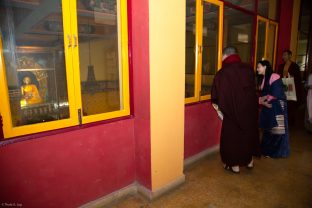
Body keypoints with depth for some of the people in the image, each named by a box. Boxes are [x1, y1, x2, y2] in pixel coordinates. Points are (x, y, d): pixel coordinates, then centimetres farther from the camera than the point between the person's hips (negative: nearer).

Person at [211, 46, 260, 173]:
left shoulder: (222, 73, -15)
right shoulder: (248, 69, -1)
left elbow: (216, 95, -9)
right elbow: (253, 88, 12)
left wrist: (216, 104, 10)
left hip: (232, 111, -5)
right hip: (249, 108, 5)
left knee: (232, 136, 10)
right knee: (249, 133, 21)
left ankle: (235, 165, 20)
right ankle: (249, 160, 35)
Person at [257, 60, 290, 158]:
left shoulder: (274, 77, -12)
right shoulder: (263, 79, 13)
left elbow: (276, 94, -19)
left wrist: (265, 98, -5)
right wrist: (263, 102, -9)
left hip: (277, 107, -7)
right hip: (267, 108, 8)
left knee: (276, 129, 1)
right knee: (267, 129, 11)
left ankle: (276, 151, 15)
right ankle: (267, 150, 22)